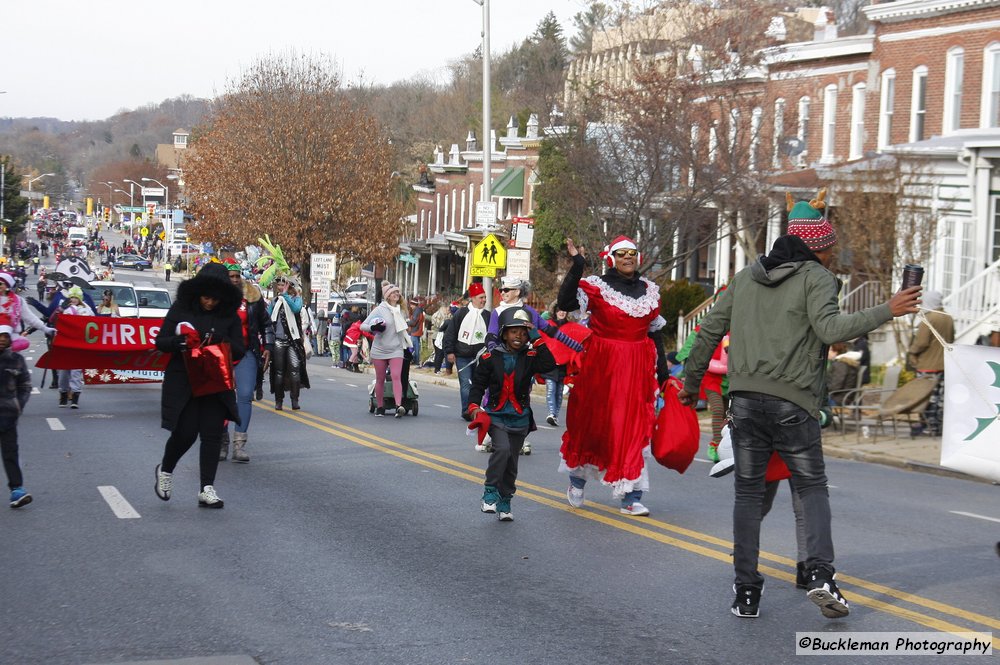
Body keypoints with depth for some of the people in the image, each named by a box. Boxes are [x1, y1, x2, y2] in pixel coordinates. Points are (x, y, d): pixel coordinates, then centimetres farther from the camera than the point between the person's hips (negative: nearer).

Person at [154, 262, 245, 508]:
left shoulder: (230, 316, 3)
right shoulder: (180, 309, -1)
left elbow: (240, 350, 1)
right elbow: (160, 341, 1)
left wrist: (221, 340, -18)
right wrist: (181, 342, -19)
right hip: (182, 383, -2)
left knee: (212, 435, -1)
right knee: (185, 433, -3)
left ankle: (207, 489, 3)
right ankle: (165, 470, 27)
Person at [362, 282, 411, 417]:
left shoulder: (401, 310, 8)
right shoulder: (379, 310, -5)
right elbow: (363, 326, -4)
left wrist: (407, 343, 22)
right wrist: (372, 327, -24)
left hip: (396, 349, 2)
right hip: (380, 349, -2)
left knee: (396, 376, -15)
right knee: (380, 379, 7)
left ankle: (398, 406, -27)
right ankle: (380, 407, 20)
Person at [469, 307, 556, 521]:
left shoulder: (529, 357, 2)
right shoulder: (491, 358, -2)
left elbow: (549, 365, -17)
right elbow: (478, 384, 2)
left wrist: (537, 341, -15)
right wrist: (474, 407, -11)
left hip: (520, 418, 3)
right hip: (496, 415, -2)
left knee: (511, 463, 8)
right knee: (502, 449, -26)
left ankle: (504, 502, 22)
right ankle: (490, 492, -13)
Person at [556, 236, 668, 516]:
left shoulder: (650, 290, 10)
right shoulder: (597, 286, -5)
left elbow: (655, 331, 16)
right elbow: (566, 303, -21)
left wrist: (662, 370, 14)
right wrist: (577, 266, -25)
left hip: (638, 368, 3)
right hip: (601, 366, -3)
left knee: (634, 429, -4)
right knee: (591, 423, 9)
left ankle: (631, 498, -3)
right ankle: (577, 482, 33)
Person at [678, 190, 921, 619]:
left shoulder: (746, 277, 16)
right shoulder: (816, 278, -1)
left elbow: (709, 331, 16)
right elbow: (830, 328, -16)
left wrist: (690, 383, 25)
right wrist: (886, 311, -12)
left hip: (745, 399, 4)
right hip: (793, 403, -4)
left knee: (748, 492, 10)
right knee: (812, 487, 10)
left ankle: (746, 591, 5)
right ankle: (820, 573, -8)